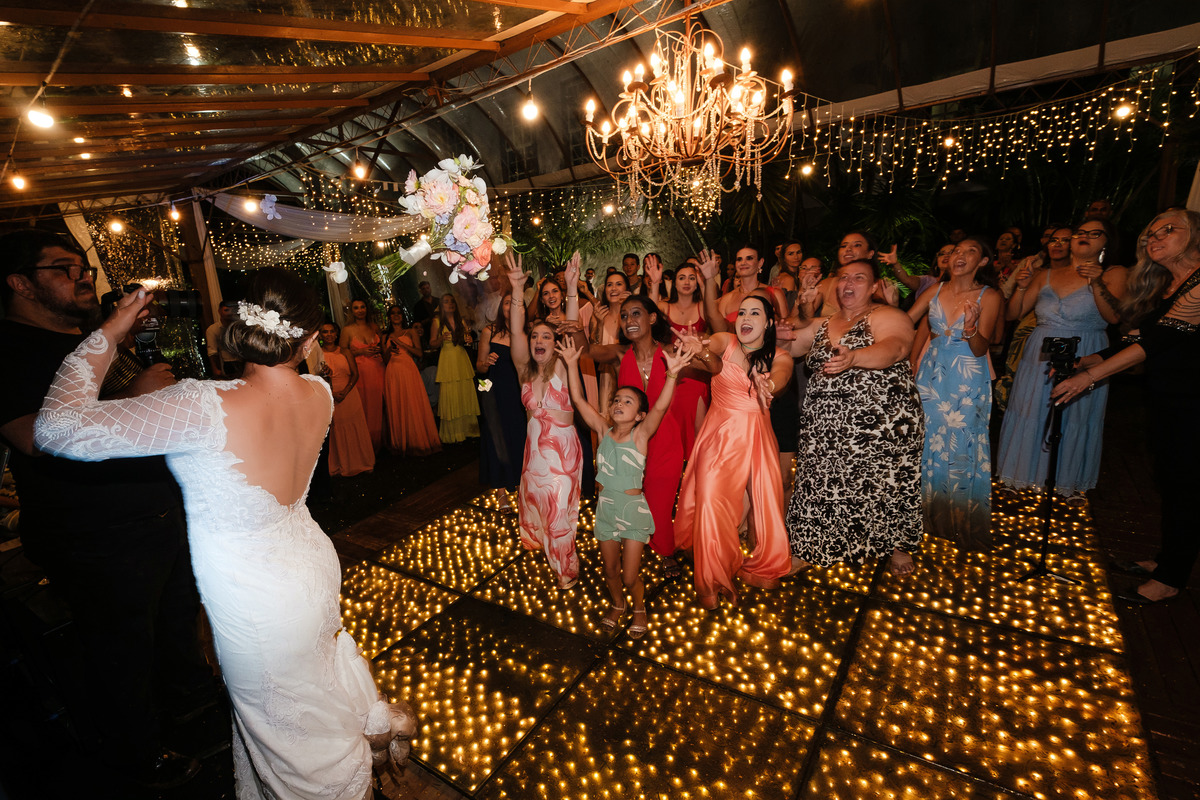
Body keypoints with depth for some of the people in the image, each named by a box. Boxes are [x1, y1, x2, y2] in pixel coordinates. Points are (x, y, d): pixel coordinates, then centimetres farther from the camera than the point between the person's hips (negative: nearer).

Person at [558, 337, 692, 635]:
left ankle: (639, 609, 38)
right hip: (605, 507, 3)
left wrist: (671, 375, -42)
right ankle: (617, 605, 49)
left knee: (630, 576, 6)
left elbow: (660, 407, -29)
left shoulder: (640, 434, -12)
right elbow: (578, 400, -8)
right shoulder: (604, 431, -4)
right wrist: (572, 364, -14)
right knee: (610, 570, 20)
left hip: (634, 509, -3)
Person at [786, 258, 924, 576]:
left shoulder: (887, 317, -4)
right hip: (827, 427, 5)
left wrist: (854, 357, -43)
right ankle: (812, 550, 22)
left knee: (885, 482, 6)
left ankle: (896, 545, 31)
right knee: (823, 485, 7)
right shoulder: (823, 326, 15)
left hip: (881, 423, -4)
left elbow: (894, 348, -24)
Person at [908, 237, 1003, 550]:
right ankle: (930, 516, 28)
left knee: (962, 450, 2)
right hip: (931, 377, 3)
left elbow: (980, 349, -11)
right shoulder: (936, 290, 3)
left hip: (968, 383, -3)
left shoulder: (989, 296, -5)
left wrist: (971, 329, -30)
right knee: (929, 445, 10)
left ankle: (963, 525, 20)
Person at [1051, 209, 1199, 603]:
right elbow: (1142, 340, 10)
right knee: (1168, 482, 17)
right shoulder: (1164, 285, 10)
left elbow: (1159, 338, -24)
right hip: (1165, 400, 8)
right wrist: (1086, 360, 0)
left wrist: (1091, 375, -27)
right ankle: (1166, 560, 32)